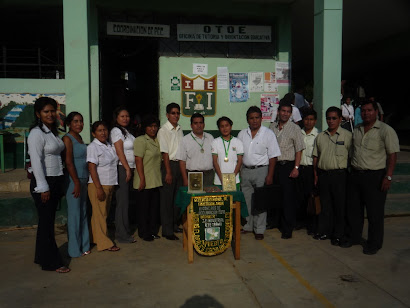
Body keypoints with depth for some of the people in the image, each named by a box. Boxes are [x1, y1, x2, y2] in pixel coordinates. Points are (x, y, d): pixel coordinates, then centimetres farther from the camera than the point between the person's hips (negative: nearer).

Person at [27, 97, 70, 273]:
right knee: (46, 222, 0)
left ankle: (42, 257, 29)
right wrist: (43, 187, -18)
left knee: (48, 221, 16)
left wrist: (59, 185, 11)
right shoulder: (36, 133, -12)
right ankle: (51, 262, 10)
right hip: (43, 182, -8)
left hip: (56, 181, 8)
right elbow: (36, 161, -17)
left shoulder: (53, 131, 13)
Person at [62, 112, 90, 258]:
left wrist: (84, 181, 13)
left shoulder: (79, 138, 15)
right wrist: (76, 183, -16)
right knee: (74, 214, -1)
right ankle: (75, 250, 10)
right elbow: (68, 162, -16)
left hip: (83, 180, 8)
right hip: (73, 180, -8)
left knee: (83, 213, 13)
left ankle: (84, 246, 24)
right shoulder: (67, 138, -10)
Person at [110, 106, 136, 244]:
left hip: (129, 168, 9)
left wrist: (131, 169, 13)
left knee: (126, 201, 12)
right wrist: (127, 169, -15)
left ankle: (125, 230, 20)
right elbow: (119, 152, -14)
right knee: (122, 201, -6)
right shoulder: (116, 131, -7)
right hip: (121, 169, -9)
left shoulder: (126, 131, 20)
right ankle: (122, 235, 0)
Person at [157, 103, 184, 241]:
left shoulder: (179, 129, 12)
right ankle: (167, 230, 6)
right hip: (169, 164, -6)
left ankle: (175, 224, 26)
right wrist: (168, 172, -14)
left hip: (179, 164, 7)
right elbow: (165, 153, -12)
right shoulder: (163, 130, -8)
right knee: (167, 198, -1)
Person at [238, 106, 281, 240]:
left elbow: (273, 156, -6)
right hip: (245, 170, 4)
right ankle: (248, 226, 25)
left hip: (261, 170, -4)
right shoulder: (242, 134, 8)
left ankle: (259, 230, 11)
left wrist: (270, 175, -13)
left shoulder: (268, 134, -4)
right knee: (246, 200, 11)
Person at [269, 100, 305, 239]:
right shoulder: (272, 127, 11)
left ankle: (287, 229, 7)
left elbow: (299, 150, -4)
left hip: (287, 166, -4)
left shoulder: (294, 128, -1)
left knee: (288, 198, -2)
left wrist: (296, 168, -13)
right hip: (273, 165, 4)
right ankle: (272, 221, 25)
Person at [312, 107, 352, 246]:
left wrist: (349, 175, -8)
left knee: (340, 205, 3)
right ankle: (324, 231, 23)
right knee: (325, 204, 12)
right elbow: (316, 156, 14)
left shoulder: (347, 135, -2)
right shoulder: (320, 136, 11)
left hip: (339, 174, -4)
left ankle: (338, 235, 14)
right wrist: (316, 174, 10)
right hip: (323, 174, 4)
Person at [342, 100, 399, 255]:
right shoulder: (356, 129, 11)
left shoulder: (386, 130, -7)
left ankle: (374, 243, 18)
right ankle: (353, 237, 30)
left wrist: (388, 177, -16)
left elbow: (393, 155, -10)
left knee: (375, 213, 3)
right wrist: (351, 170, 11)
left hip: (375, 176, -6)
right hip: (355, 174, 6)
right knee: (354, 209, 14)